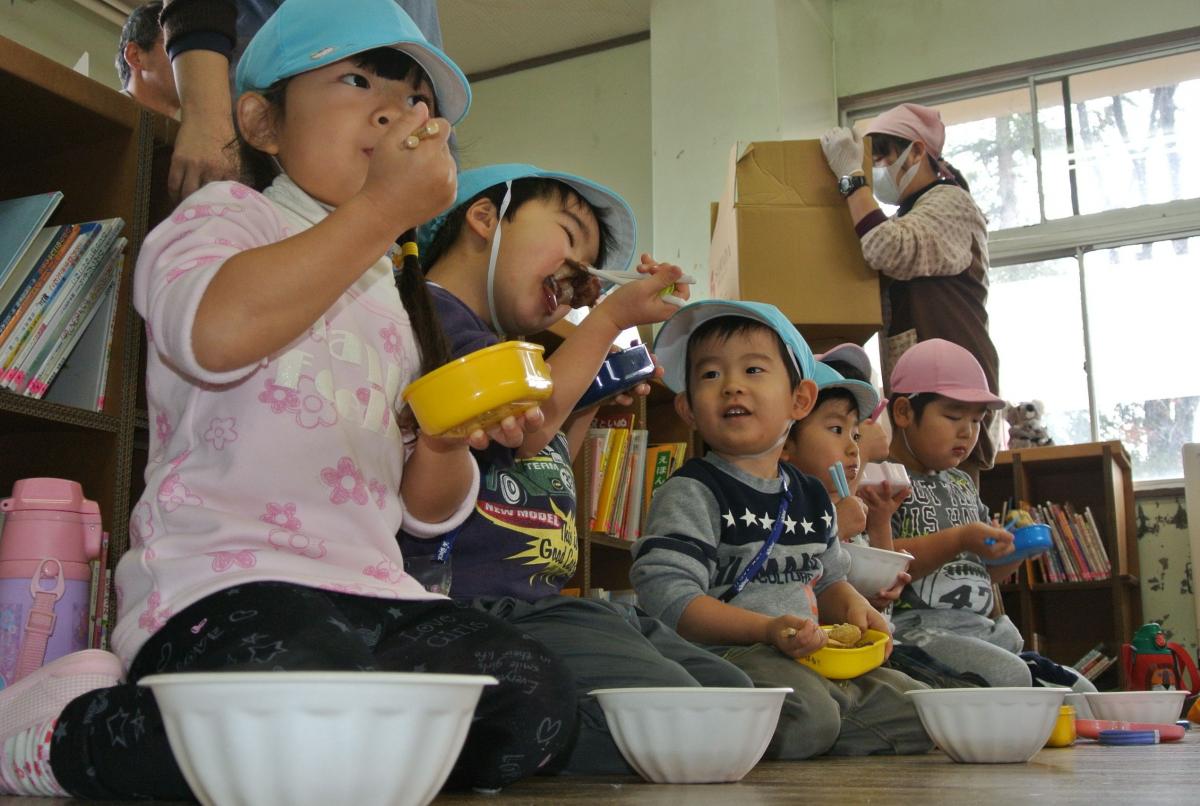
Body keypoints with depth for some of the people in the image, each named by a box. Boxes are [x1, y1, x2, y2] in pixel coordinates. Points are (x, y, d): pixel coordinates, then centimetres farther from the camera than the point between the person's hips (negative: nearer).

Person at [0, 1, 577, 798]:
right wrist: (385, 206, -13)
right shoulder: (227, 213, 7)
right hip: (225, 578, -5)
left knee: (535, 700, -19)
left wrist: (448, 439, 0)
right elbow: (218, 330, -22)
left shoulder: (403, 296, 24)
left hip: (370, 590, 6)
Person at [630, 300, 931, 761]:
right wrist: (766, 629, -25)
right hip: (724, 657, -7)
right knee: (809, 715, -33)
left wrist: (852, 607, 4)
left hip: (808, 659, 8)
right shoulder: (692, 493, -8)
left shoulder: (812, 497, 16)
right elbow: (665, 595, -17)